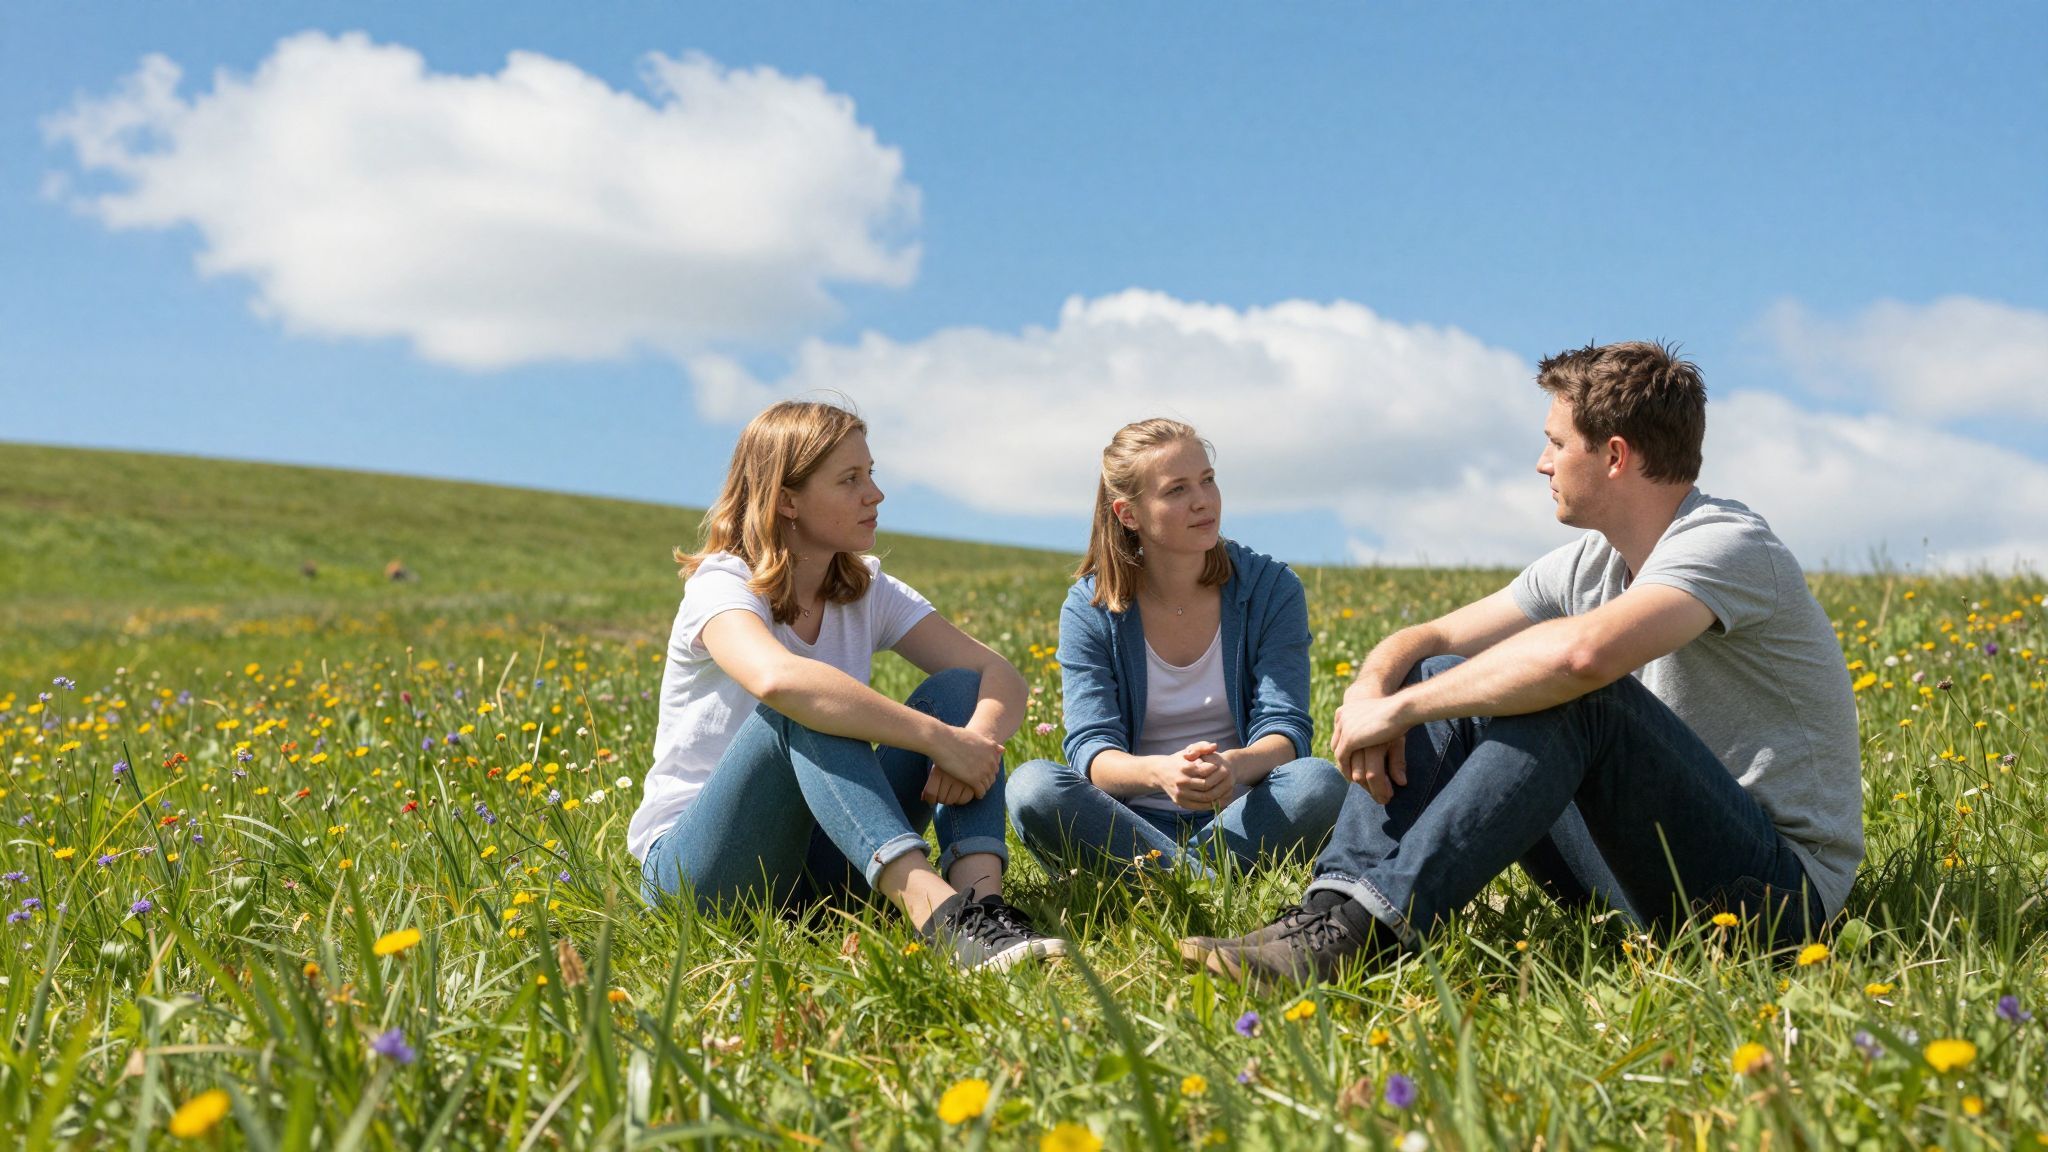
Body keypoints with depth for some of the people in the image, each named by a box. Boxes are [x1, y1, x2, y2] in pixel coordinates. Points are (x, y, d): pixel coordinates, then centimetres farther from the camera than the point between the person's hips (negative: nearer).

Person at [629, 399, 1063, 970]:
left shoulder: (869, 592, 4)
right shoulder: (723, 586, -15)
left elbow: (1001, 677, -6)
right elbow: (778, 678, -40)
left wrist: (978, 739, -29)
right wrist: (939, 739, -38)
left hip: (817, 860, 6)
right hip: (692, 868, -6)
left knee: (959, 689, -13)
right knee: (805, 708, -33)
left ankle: (981, 899, -36)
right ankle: (932, 904, -49)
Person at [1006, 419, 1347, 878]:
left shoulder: (1272, 588, -1)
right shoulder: (1088, 608, -1)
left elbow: (1286, 730, -8)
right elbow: (1090, 748, -10)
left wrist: (1233, 766, -33)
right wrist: (1158, 772, -34)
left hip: (1240, 821, 0)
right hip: (1130, 822, 0)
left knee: (1321, 783, -30)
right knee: (1032, 785, -29)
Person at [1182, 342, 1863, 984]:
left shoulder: (1726, 546, -17)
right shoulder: (1588, 564, 9)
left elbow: (1582, 653, -38)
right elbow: (1423, 640, 8)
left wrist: (1399, 709, -28)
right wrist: (1371, 692, -16)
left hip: (1781, 886, -8)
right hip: (1644, 866, 8)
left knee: (1575, 692, -32)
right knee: (1436, 681, -3)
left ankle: (1373, 925, -34)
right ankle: (1338, 907, -22)